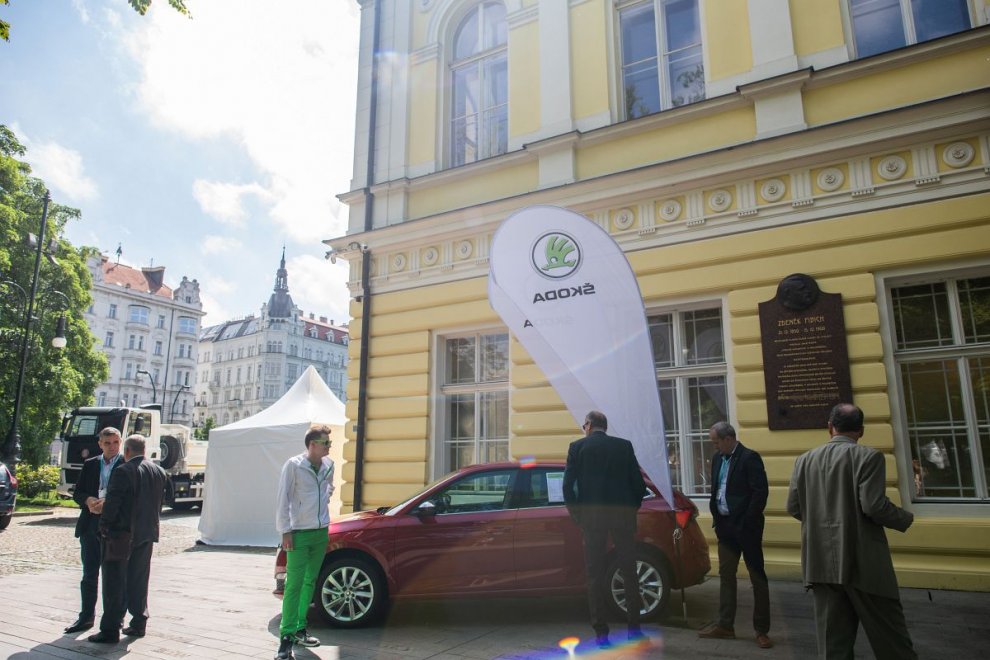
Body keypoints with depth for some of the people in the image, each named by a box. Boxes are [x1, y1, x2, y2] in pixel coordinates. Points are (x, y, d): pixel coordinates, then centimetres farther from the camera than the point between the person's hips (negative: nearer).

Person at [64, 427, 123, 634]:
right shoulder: (90, 464, 10)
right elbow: (77, 493, 10)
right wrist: (88, 500, -11)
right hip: (91, 526, 4)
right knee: (89, 575, 13)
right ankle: (86, 616, 24)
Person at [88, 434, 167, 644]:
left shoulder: (123, 471, -15)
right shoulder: (159, 472, 6)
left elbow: (112, 503, -15)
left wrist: (104, 526, -2)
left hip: (123, 534, -6)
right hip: (147, 534, 6)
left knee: (115, 582, 2)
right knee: (139, 580, 16)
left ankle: (110, 630, 5)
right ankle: (138, 623, 22)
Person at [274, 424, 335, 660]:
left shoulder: (328, 465, 4)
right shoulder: (293, 465, -13)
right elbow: (282, 499, -11)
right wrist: (285, 531, -13)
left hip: (321, 532, 6)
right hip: (299, 533, -6)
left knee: (310, 582, 13)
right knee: (294, 584, -7)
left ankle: (300, 628, 25)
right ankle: (287, 636, -2)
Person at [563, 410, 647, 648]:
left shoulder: (577, 446, 0)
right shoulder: (624, 446, 6)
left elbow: (568, 484, -5)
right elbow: (639, 483, 2)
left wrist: (576, 513, 7)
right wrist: (632, 509, 14)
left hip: (592, 514, -1)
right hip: (623, 513, 2)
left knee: (595, 573, 5)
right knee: (629, 570, 13)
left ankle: (601, 632, 7)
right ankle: (634, 627, 18)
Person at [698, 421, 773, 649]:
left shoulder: (750, 457, -13)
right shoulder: (717, 458, 8)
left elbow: (761, 492, -17)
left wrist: (747, 523, -17)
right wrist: (716, 518, 7)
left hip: (745, 527, -7)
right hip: (725, 525, 7)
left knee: (757, 577, 4)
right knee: (726, 575, 11)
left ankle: (761, 630, 13)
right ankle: (725, 625, 20)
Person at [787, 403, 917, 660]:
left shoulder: (804, 460, 6)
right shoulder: (868, 456, -9)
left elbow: (793, 507, 6)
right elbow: (874, 505, -17)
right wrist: (906, 519, 2)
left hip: (821, 561, 4)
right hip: (862, 561, -4)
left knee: (833, 637, 9)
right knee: (889, 635, 10)